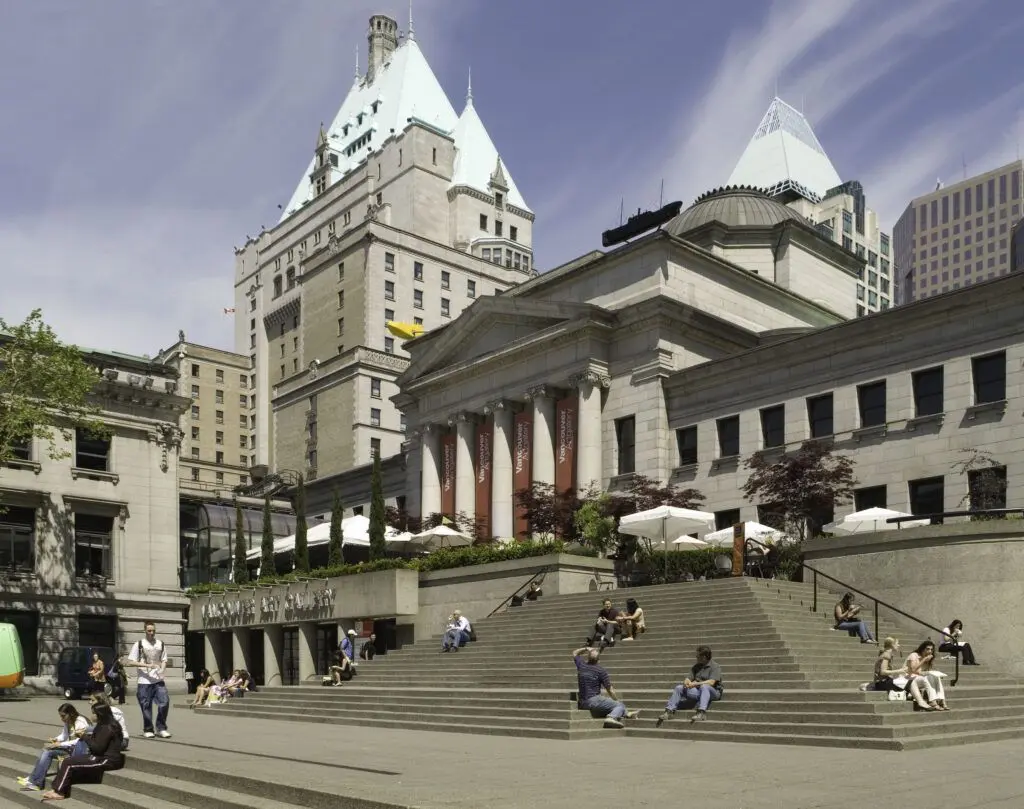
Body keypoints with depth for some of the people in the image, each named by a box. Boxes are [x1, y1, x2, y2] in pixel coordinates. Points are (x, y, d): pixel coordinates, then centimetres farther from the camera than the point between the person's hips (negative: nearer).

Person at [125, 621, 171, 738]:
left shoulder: (160, 644, 11)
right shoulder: (139, 644, 0)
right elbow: (131, 662, -4)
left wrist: (162, 669, -6)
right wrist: (147, 665, -15)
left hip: (159, 680, 3)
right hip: (144, 681, -3)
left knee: (164, 702, -6)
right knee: (146, 706, 2)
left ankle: (161, 728, 7)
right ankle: (147, 730, 17)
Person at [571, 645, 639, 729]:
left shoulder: (581, 665, 4)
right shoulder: (601, 670, -10)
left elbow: (575, 653, 29)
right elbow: (610, 690, -4)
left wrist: (586, 649, 24)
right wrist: (617, 700, 10)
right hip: (594, 701, -7)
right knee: (620, 705, -5)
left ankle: (626, 713, 32)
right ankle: (612, 717, -32)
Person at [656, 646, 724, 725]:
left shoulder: (715, 667, -5)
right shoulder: (695, 667, 15)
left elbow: (711, 682, -19)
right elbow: (689, 679, 9)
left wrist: (694, 684, -24)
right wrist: (687, 682, -17)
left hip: (712, 692, -6)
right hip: (698, 692, 6)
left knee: (704, 686, -39)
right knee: (679, 688, -12)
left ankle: (701, 712, -53)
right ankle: (669, 711, -20)